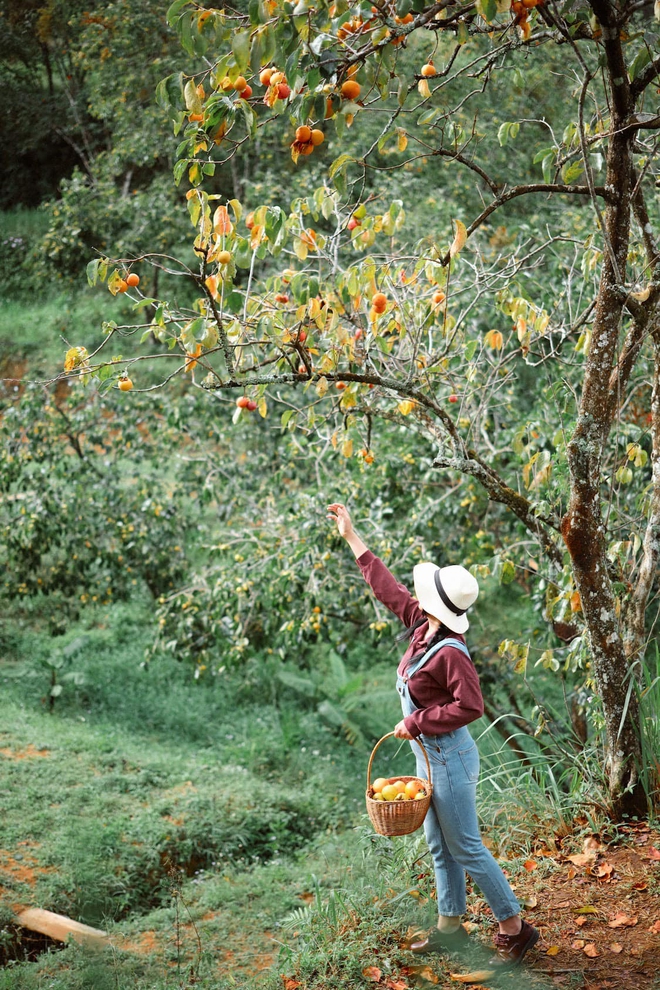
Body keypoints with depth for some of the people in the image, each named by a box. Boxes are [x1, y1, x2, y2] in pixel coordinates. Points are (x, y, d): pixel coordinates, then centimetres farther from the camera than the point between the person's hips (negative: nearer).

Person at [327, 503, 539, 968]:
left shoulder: (450, 651, -25)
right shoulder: (422, 627, 0)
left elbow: (470, 706, -28)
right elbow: (388, 588, 11)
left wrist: (416, 723, -20)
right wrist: (351, 537, 14)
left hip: (449, 758, -9)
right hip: (430, 757, 9)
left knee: (466, 848, 0)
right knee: (441, 847, 17)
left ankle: (515, 929, 12)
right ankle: (450, 927, 30)